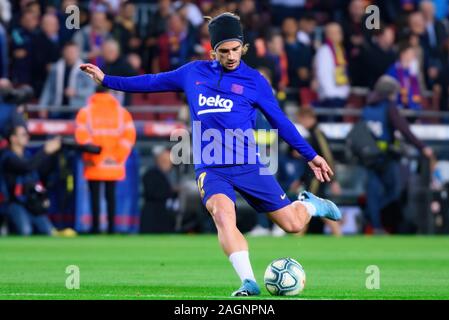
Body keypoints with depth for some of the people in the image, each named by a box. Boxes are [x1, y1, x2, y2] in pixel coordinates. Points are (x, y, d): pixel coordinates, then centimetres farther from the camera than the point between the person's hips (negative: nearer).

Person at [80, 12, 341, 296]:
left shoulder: (254, 80, 3)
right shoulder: (193, 73, 10)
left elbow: (280, 121, 10)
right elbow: (153, 82, 22)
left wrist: (311, 156, 9)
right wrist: (106, 79, 24)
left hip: (248, 166, -1)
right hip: (210, 168, 1)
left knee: (293, 224, -3)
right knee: (222, 214, -30)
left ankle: (310, 205, 34)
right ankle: (249, 283, -34)